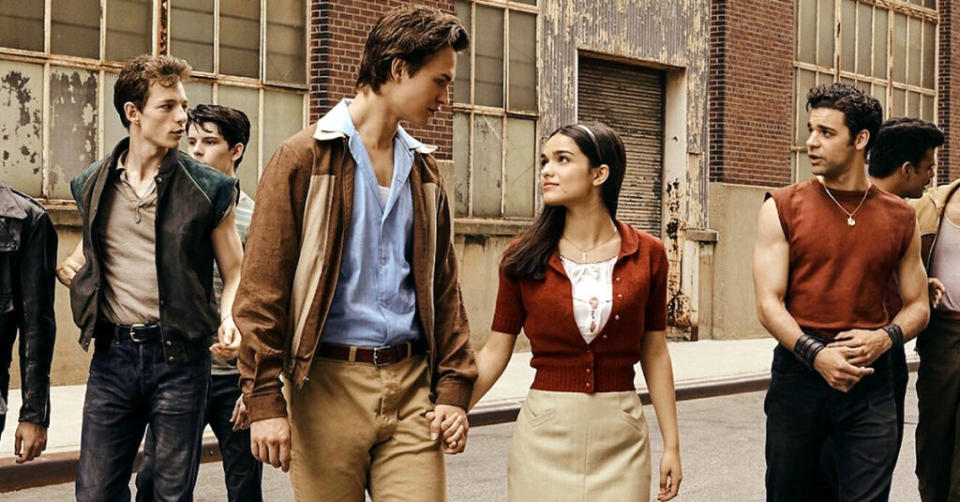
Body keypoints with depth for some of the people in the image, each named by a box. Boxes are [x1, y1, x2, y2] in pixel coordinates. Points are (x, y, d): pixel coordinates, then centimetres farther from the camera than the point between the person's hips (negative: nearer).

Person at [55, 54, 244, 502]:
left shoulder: (208, 189, -2)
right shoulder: (93, 185, 7)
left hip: (179, 357, -2)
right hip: (112, 353, 3)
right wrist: (70, 266, 2)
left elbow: (234, 271, 1)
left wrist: (229, 318, -18)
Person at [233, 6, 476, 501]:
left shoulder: (423, 169, 14)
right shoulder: (303, 158, -3)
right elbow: (261, 291, -6)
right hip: (326, 385, -4)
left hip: (411, 386, 4)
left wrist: (453, 388, 6)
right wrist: (265, 400, -12)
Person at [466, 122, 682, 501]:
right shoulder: (525, 257, -2)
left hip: (621, 439, 1)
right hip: (545, 434, 0)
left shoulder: (647, 254, -1)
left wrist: (671, 444, 4)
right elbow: (496, 350, 0)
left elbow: (654, 353, 5)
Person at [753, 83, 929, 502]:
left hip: (871, 379, 1)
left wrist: (885, 337, -10)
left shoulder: (899, 218, 7)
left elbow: (918, 306, 12)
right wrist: (816, 355, -20)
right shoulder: (783, 209, 0)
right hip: (798, 371, -1)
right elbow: (769, 303, -6)